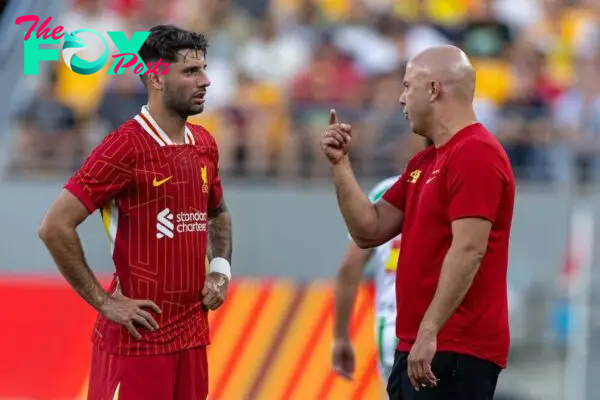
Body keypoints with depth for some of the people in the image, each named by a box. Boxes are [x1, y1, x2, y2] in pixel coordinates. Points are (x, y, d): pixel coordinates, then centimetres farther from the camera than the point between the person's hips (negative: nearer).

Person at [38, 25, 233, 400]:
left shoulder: (204, 144, 9)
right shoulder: (126, 147, -14)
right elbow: (55, 226, -17)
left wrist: (221, 268, 10)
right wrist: (104, 302, -15)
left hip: (192, 332, 7)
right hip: (138, 337, -7)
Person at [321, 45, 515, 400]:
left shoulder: (475, 154, -14)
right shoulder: (423, 163, 18)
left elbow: (469, 251, -22)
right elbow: (370, 231, 18)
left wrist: (429, 332, -26)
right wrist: (340, 163, 10)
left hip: (456, 352, -10)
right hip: (417, 346, 10)